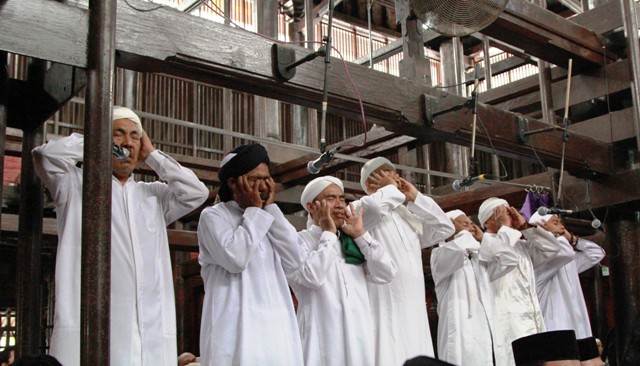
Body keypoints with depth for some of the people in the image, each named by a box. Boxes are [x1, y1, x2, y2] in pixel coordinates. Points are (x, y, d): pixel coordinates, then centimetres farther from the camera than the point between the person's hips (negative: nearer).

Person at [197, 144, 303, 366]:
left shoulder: (267, 220, 20)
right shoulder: (213, 216, 2)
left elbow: (293, 261, 6)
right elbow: (236, 258, -15)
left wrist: (271, 209, 5)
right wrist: (254, 211, -3)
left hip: (277, 330, 5)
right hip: (236, 331, -5)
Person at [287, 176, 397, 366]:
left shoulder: (354, 242, 16)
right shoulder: (299, 241, 0)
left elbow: (386, 274, 5)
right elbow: (312, 277, -19)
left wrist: (361, 235, 2)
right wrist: (329, 234, -7)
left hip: (360, 337, 5)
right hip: (322, 339, -5)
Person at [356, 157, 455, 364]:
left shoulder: (407, 214, 25)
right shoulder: (360, 208, 1)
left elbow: (444, 228, 22)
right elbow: (375, 206, -23)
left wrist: (416, 198, 17)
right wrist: (390, 188, -2)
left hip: (414, 310, 8)